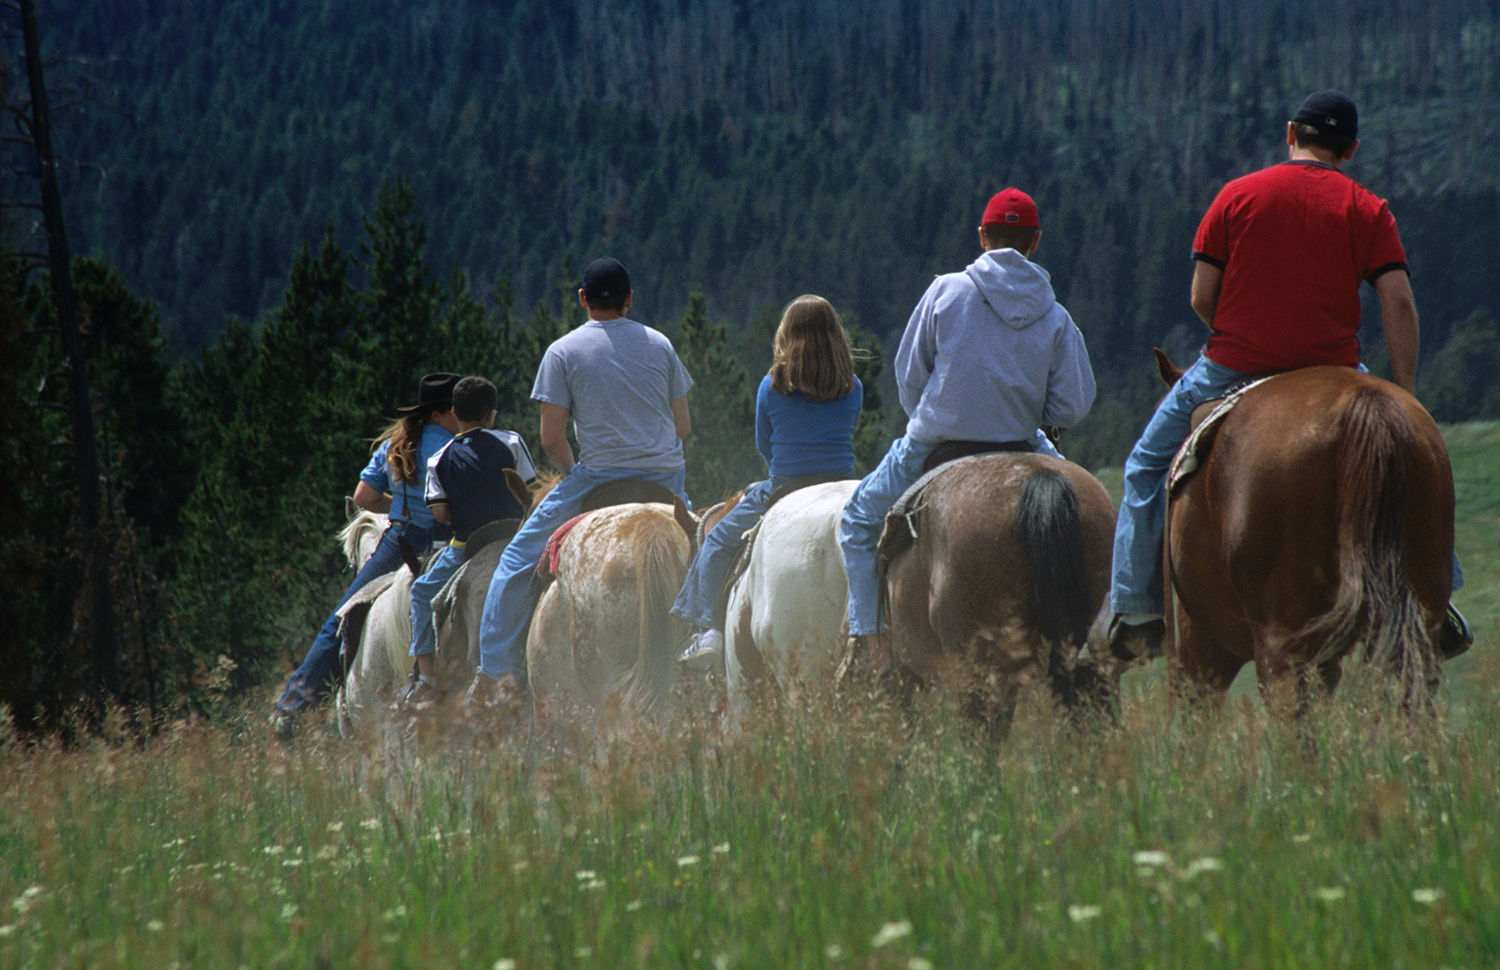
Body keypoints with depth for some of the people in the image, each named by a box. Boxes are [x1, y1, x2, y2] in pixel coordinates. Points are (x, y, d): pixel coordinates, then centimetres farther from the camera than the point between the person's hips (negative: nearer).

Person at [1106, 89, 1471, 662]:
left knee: (1147, 468, 18)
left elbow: (1201, 298, 0)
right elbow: (1399, 304, -8)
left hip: (1234, 368, -1)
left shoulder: (1237, 196, 1)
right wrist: (1405, 398, -2)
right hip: (1333, 370, 1)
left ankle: (1138, 611, 11)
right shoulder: (1367, 211, 1)